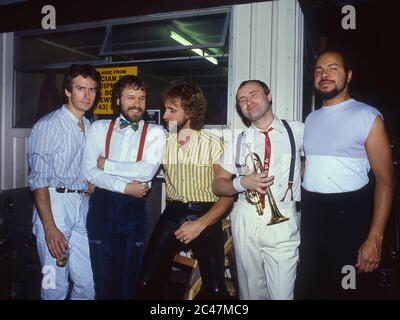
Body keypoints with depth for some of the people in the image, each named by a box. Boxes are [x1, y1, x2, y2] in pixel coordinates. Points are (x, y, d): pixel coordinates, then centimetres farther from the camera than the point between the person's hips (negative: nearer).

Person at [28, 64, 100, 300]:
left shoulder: (90, 128, 13)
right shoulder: (48, 126, -7)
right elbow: (39, 179, -12)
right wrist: (49, 227, -17)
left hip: (83, 207, 6)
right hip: (55, 203, -6)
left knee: (87, 285, 9)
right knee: (56, 286, 0)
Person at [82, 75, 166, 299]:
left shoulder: (155, 132, 0)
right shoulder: (99, 128, 5)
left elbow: (147, 171, -15)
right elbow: (89, 171, -5)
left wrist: (106, 164, -8)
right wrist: (125, 187, -13)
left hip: (134, 207, -1)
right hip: (102, 205, 1)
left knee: (130, 276, 10)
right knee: (103, 274, 13)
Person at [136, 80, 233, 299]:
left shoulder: (212, 144, -5)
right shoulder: (162, 142, 5)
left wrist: (200, 224, -14)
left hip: (206, 217, -2)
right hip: (172, 215, 3)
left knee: (215, 289, -3)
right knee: (147, 283, -4)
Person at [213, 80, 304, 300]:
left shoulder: (296, 131, 6)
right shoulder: (240, 142, 10)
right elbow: (218, 185, 11)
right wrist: (242, 183, -10)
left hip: (283, 222, -2)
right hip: (246, 221, 2)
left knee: (282, 294, -5)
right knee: (251, 292, 10)